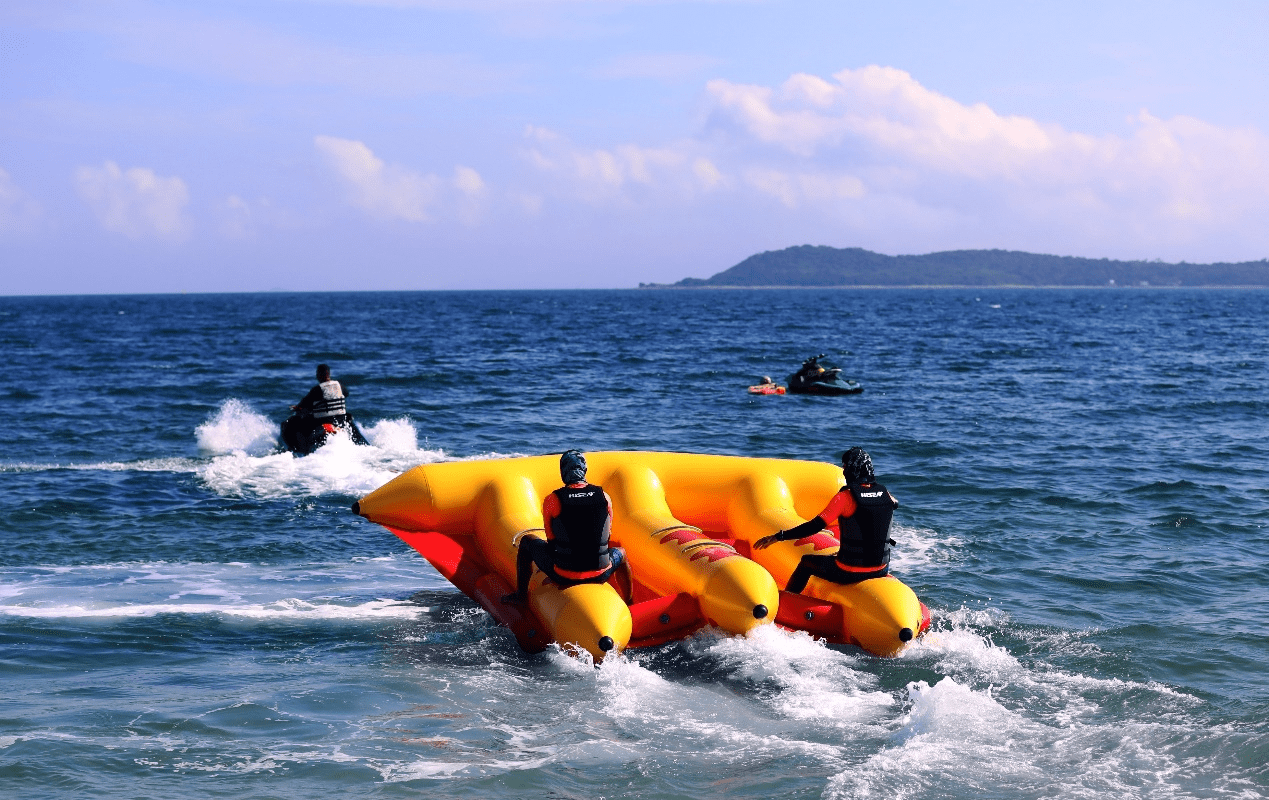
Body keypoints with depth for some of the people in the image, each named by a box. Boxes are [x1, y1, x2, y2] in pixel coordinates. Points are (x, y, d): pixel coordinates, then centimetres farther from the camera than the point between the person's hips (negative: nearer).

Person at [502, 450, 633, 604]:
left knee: (526, 541, 26)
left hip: (563, 575, -2)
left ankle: (521, 594, 35)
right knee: (621, 553, 38)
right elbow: (607, 533, 9)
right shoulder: (604, 497, -3)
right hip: (599, 574, 2)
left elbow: (551, 538, 2)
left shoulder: (552, 500, -10)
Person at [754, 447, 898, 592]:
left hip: (849, 573, -4)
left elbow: (816, 526, -20)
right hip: (880, 571, 4)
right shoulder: (885, 494, -1)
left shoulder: (845, 497, -16)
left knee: (806, 561, 23)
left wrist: (778, 537, -16)